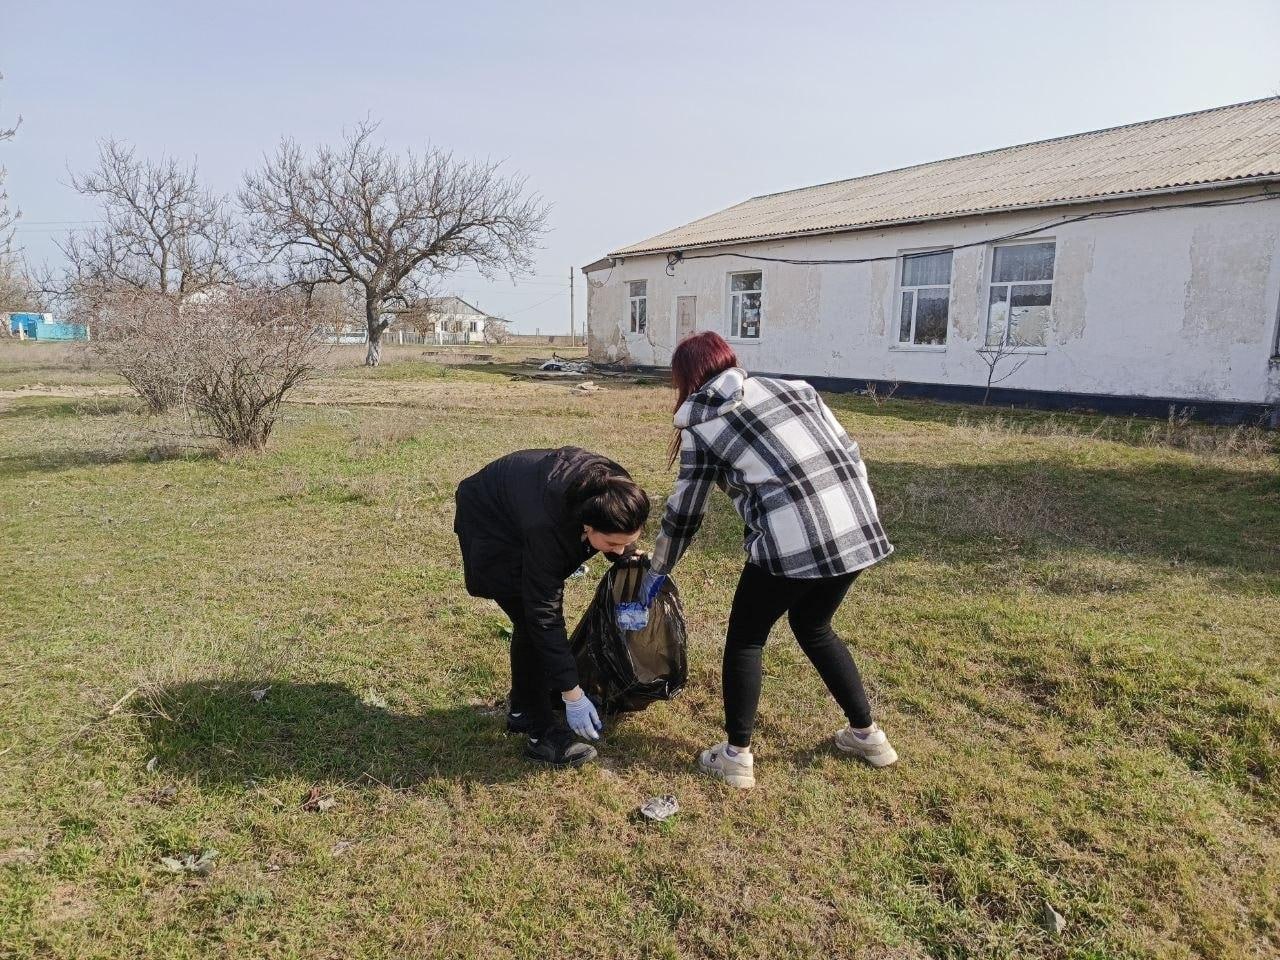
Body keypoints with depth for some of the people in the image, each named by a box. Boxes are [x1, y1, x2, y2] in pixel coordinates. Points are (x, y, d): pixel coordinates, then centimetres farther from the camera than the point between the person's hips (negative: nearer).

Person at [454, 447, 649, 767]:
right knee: (531, 619, -15)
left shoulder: (614, 490, -28)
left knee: (534, 616, 6)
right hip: (490, 522, -7)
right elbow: (544, 616, -35)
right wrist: (572, 695, -30)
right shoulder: (547, 528, -44)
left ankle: (522, 708, 23)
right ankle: (541, 733, -4)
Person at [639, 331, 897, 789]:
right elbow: (847, 452, 13)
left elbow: (684, 513, 14)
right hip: (857, 527, 6)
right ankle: (866, 734, 38)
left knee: (745, 637, 18)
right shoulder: (792, 385, 18)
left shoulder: (700, 424, 8)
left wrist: (656, 571, 28)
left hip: (791, 540, -6)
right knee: (812, 627, 29)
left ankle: (736, 756, 24)